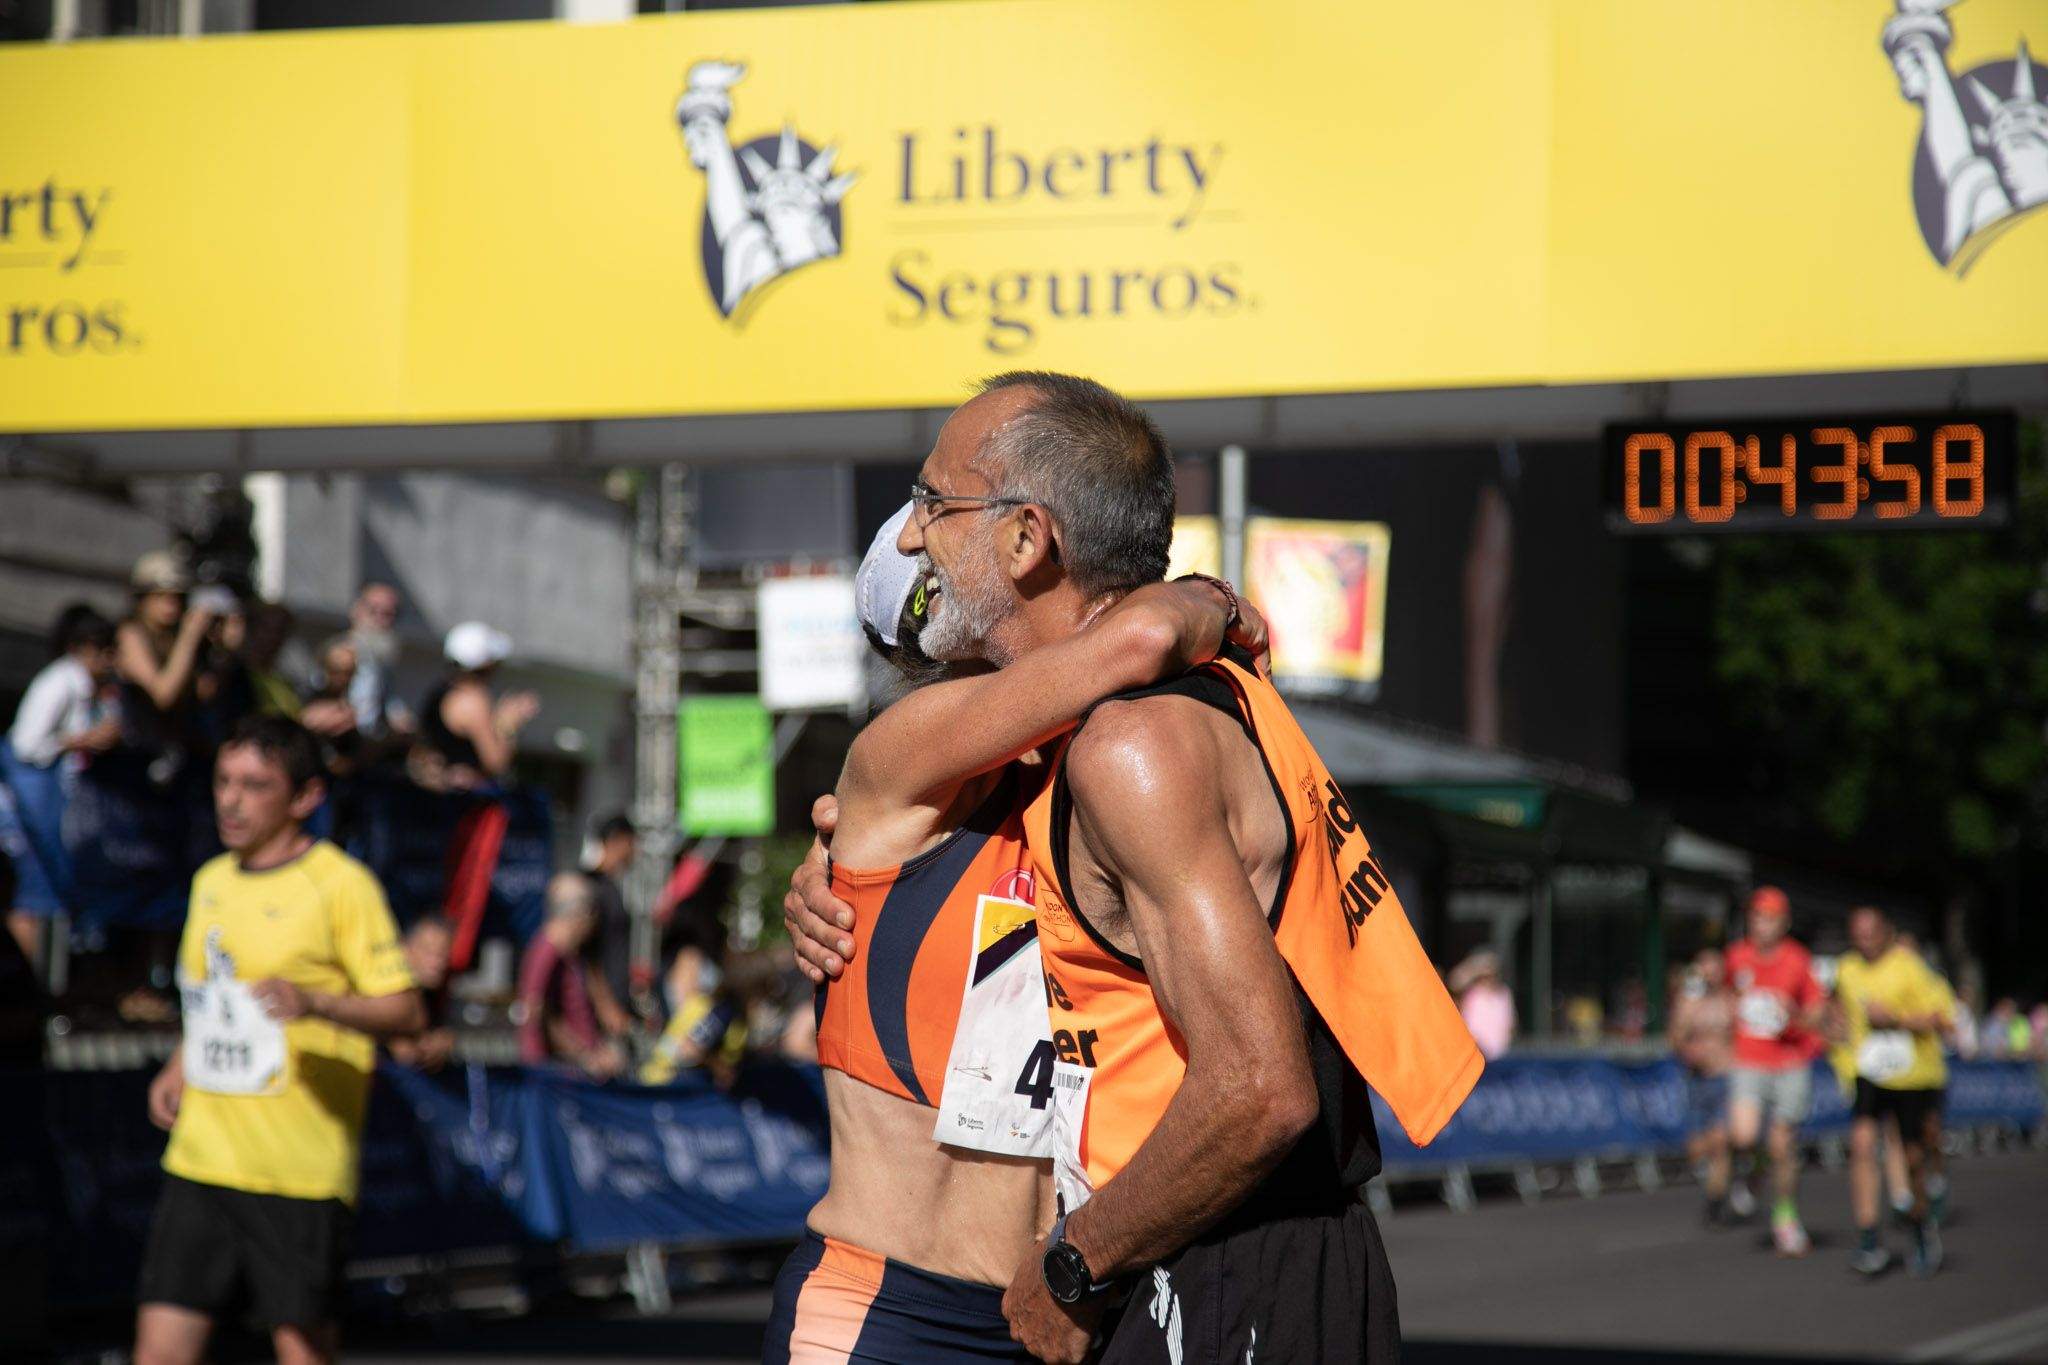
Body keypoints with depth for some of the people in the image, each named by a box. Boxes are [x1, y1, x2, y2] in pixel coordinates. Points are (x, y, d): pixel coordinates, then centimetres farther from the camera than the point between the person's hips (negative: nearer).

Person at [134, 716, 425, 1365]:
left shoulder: (341, 885, -7)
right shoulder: (211, 880, 14)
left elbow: (404, 1010, -11)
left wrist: (315, 1003, -28)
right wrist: (179, 1066, 13)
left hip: (300, 1171, -6)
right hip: (200, 1159, 6)